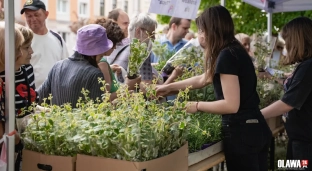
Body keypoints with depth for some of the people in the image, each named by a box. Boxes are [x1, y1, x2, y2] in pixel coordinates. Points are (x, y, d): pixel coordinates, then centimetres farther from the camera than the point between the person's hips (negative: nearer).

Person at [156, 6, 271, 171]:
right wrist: (169, 87, 28)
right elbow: (202, 79, 24)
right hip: (255, 128, 9)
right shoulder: (235, 51, 12)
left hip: (240, 132, -9)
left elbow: (231, 105, -22)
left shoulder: (227, 56, -18)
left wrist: (197, 105, -11)